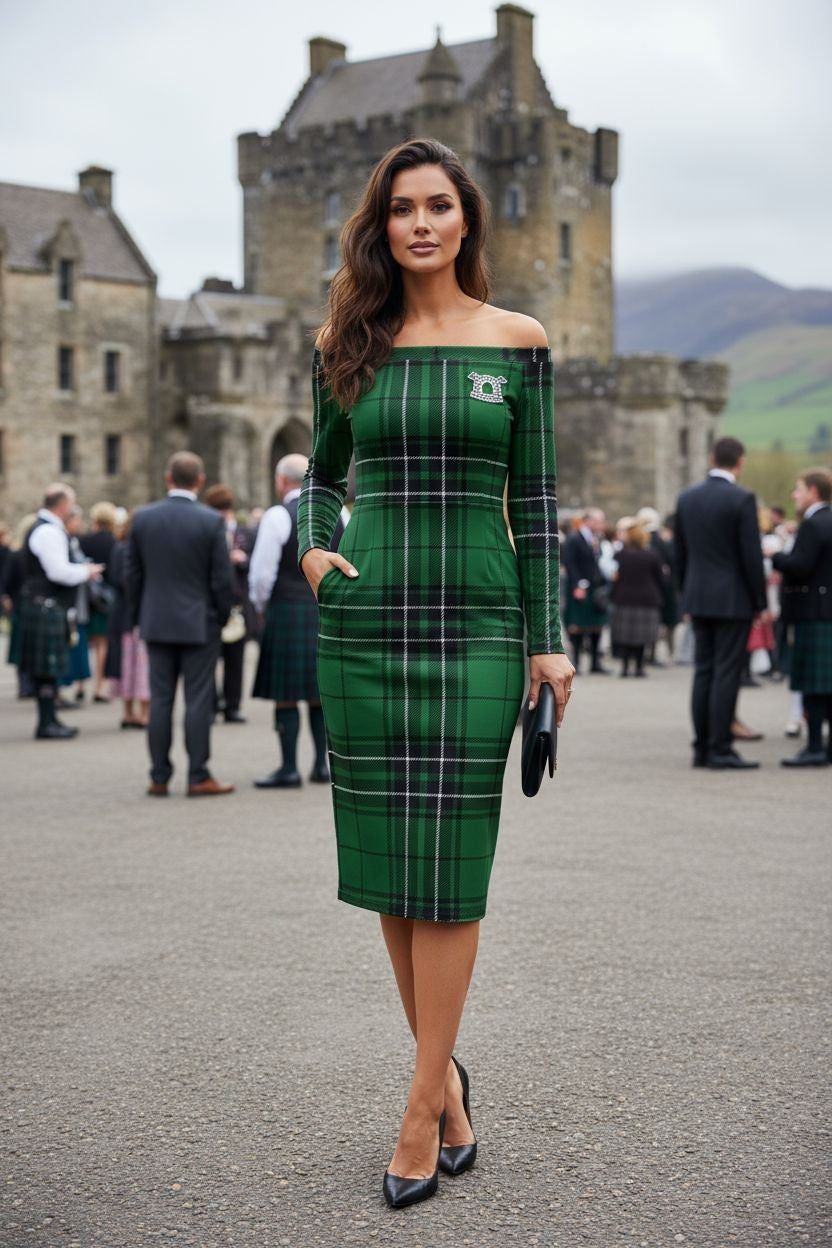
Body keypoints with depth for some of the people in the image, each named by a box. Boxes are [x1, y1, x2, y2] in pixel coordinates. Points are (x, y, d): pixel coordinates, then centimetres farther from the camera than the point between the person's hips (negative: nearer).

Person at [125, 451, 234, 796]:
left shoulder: (142, 518, -1)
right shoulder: (211, 521, -11)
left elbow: (132, 573, 4)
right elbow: (222, 577, -9)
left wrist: (140, 616, 14)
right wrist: (222, 616, 6)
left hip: (156, 623, 3)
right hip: (199, 623, -3)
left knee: (160, 700, 7)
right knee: (198, 700, 1)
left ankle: (159, 778, 10)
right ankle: (198, 777, 2)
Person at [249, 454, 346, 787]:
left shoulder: (278, 516, -9)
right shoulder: (337, 513, 8)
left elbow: (262, 571, -10)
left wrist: (261, 606, 6)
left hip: (288, 610, -5)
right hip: (330, 612, 6)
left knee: (286, 695, 0)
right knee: (321, 692, 12)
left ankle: (289, 769, 1)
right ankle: (322, 765, 13)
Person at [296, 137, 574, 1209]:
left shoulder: (518, 341, 4)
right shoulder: (346, 343, 8)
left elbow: (535, 497, 3)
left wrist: (548, 638, -1)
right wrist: (312, 548, 0)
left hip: (476, 620, -2)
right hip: (364, 619, 2)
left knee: (447, 861, -3)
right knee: (386, 859, 5)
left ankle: (422, 1108, 4)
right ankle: (445, 1072, 22)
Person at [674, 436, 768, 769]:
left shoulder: (686, 498, 7)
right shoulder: (742, 499, -12)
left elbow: (679, 552, 11)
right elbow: (751, 555, -12)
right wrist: (760, 603, -4)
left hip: (699, 599, 6)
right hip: (733, 600, -6)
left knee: (703, 672, 9)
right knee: (726, 673, -4)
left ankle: (702, 748, 11)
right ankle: (720, 750, -3)